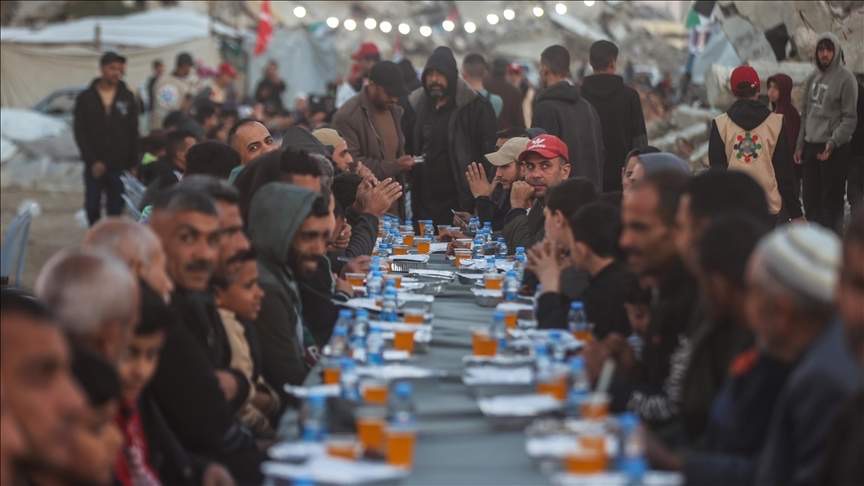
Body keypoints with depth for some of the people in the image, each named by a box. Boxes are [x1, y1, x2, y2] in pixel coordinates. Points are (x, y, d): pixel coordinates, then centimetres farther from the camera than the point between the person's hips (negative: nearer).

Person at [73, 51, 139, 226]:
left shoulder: (127, 97, 4)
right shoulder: (85, 98, 2)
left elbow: (133, 133, 4)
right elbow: (80, 133, -1)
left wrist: (133, 164, -2)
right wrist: (92, 161, -10)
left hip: (119, 166, 0)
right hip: (94, 165, 0)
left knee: (116, 209, 0)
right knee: (92, 207, 5)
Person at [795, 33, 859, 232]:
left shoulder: (845, 79, -8)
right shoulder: (812, 78, 12)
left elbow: (850, 117, -11)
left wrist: (833, 142, -22)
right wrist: (800, 145, 13)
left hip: (834, 149, -7)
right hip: (811, 146, 7)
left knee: (831, 200, -4)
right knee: (811, 199, 11)